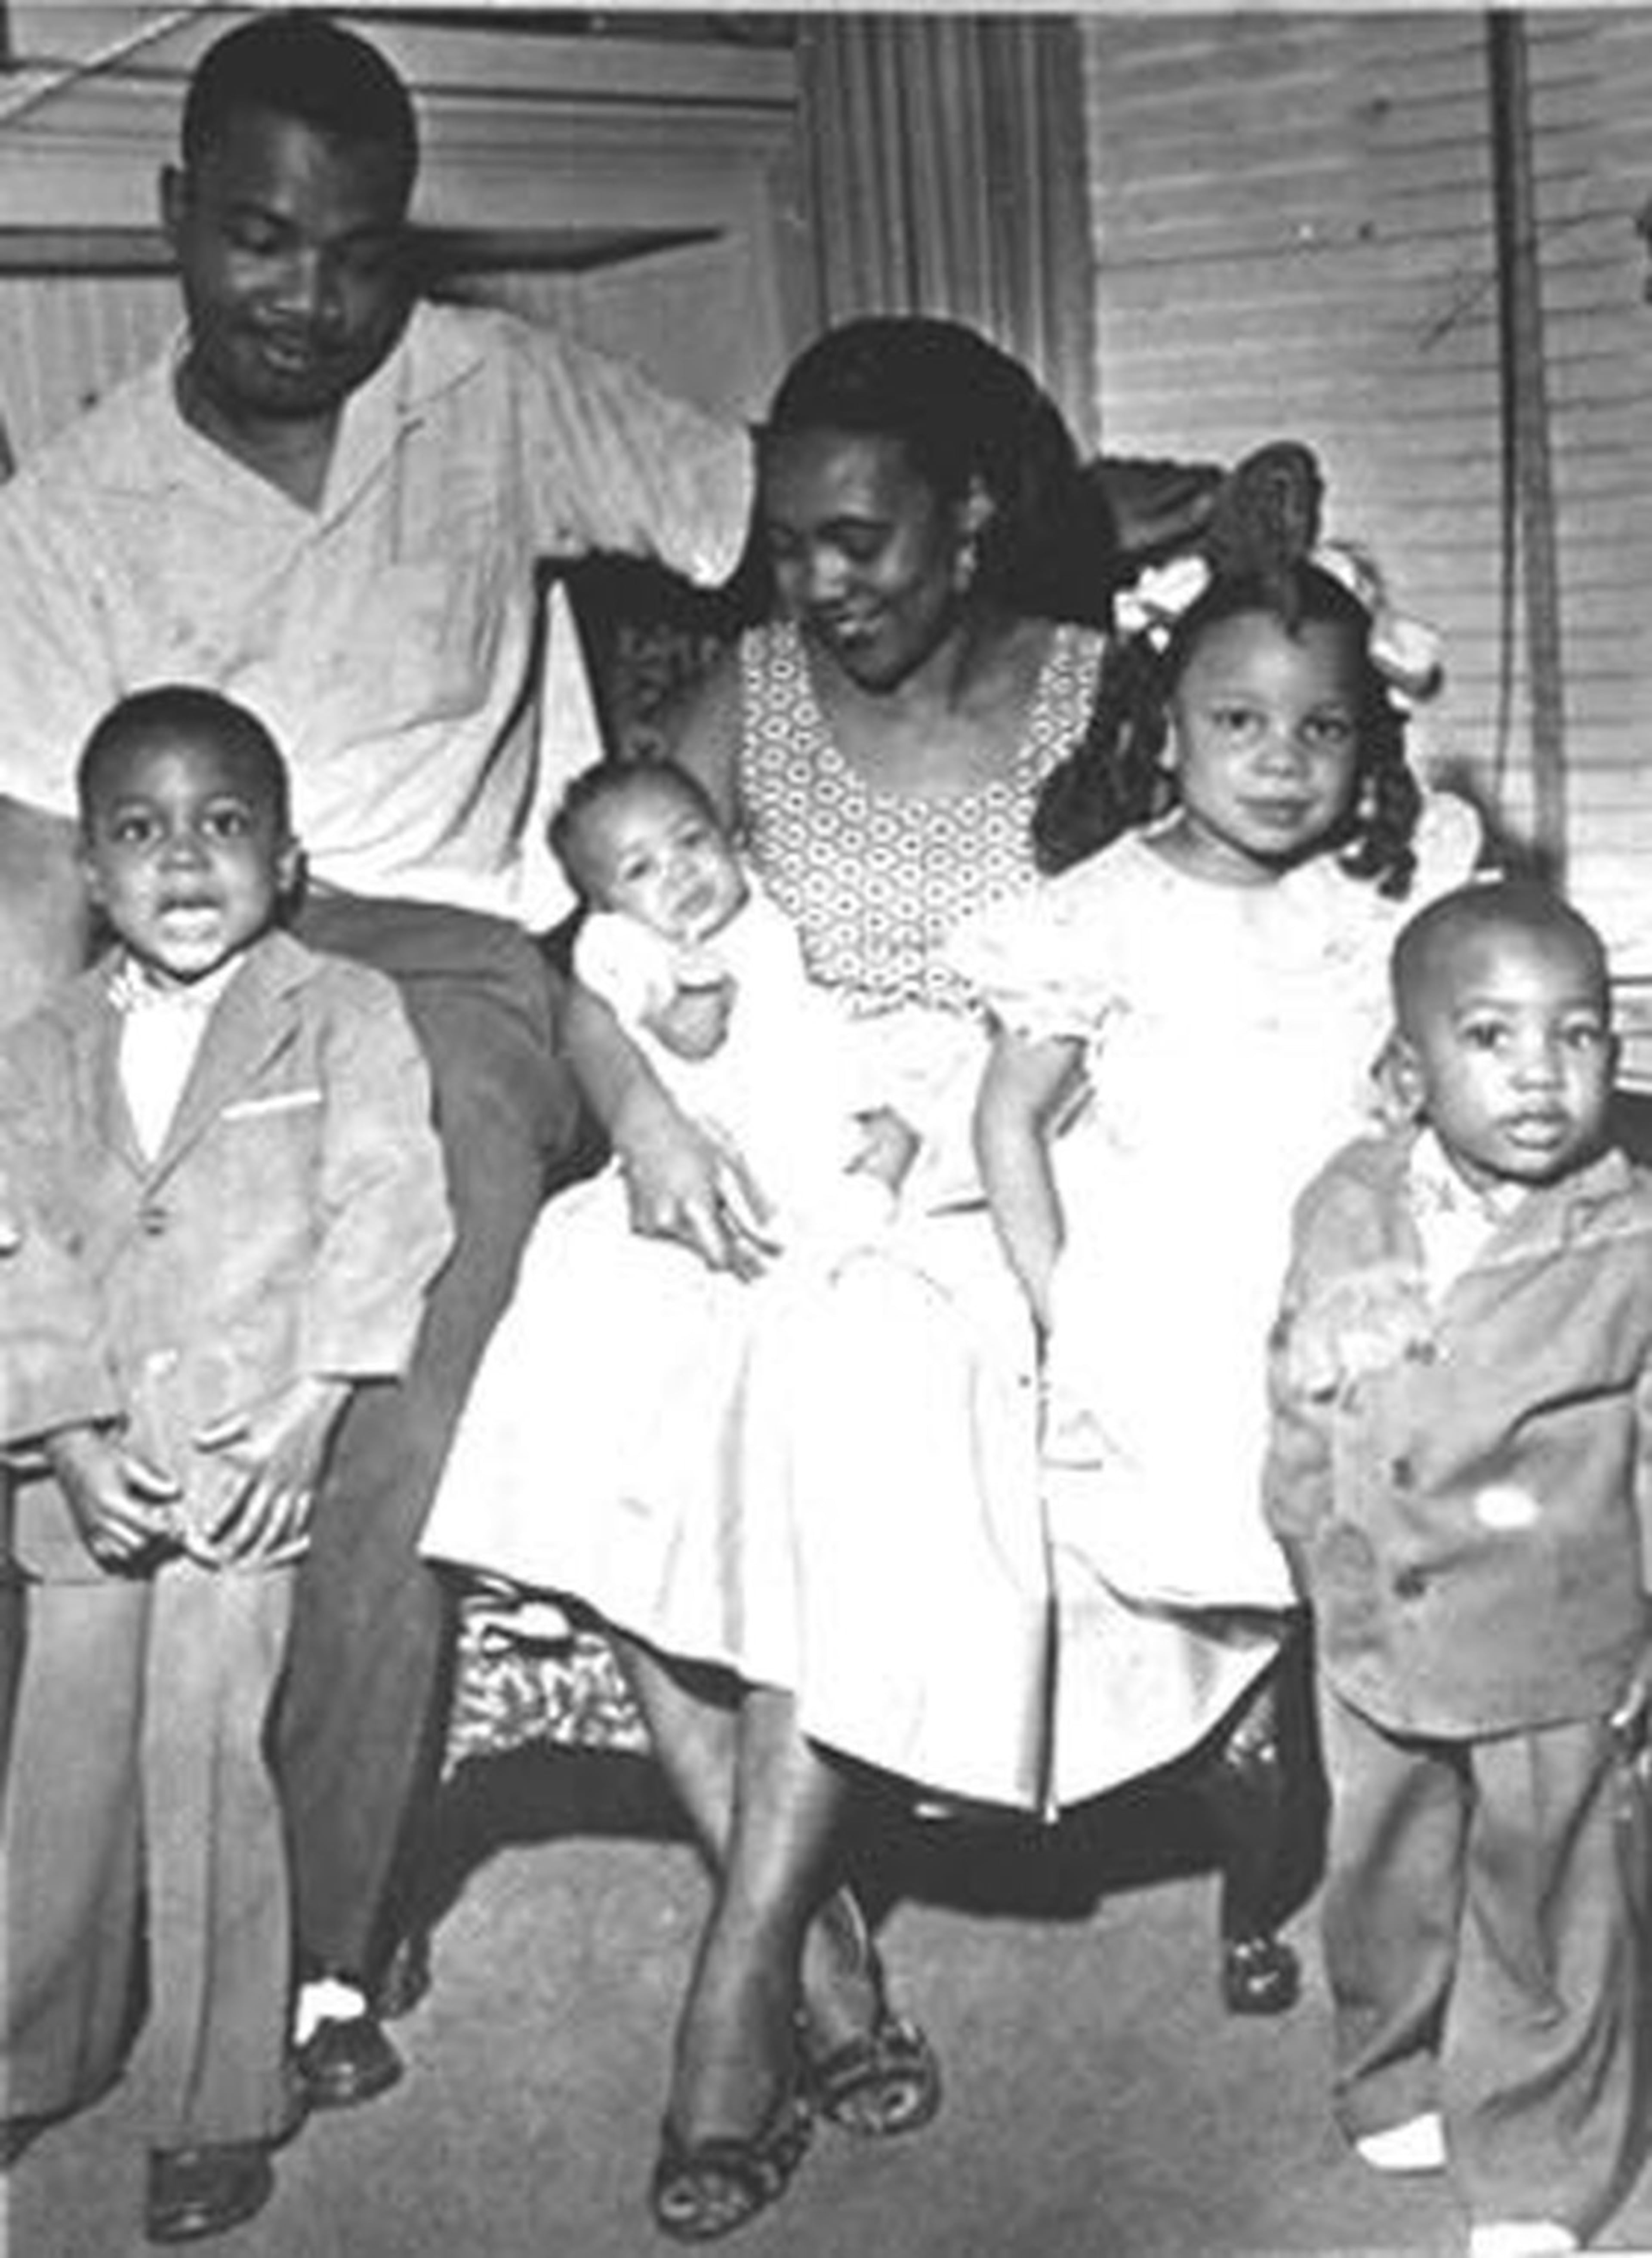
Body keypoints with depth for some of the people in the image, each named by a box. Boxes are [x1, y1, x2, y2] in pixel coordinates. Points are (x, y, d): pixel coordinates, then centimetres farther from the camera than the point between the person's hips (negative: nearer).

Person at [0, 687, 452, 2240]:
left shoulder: (349, 1019, 2)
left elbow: (384, 1222, -7)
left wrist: (310, 1412, -16)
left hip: (262, 1468, -4)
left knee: (215, 1775, -8)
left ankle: (221, 2108, 6)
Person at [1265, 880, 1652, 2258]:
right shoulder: (1345, 1211, -5)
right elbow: (1300, 1398, 8)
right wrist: (1321, 1550, 9)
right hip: (1376, 1640, 3)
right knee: (1384, 1879, 20)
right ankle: (1397, 2083, 45)